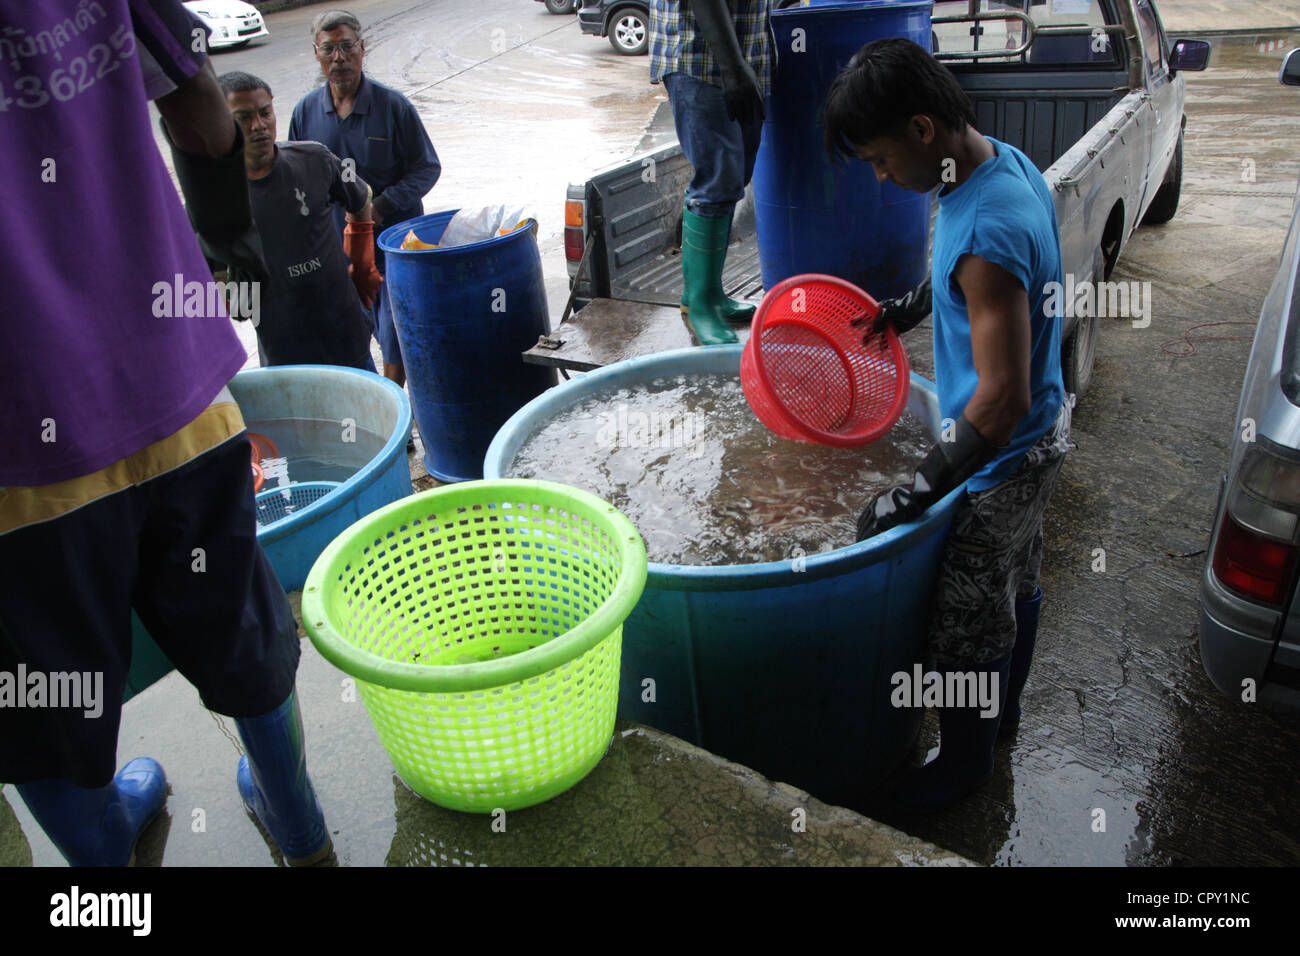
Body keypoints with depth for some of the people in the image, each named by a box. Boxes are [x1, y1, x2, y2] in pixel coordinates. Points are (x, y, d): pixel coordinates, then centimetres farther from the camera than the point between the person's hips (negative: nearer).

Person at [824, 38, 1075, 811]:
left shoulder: (985, 235, -34)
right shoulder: (1010, 163, -4)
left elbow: (1003, 400, -34)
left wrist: (918, 494, -28)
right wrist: (919, 303, 21)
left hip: (1001, 464, -9)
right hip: (1041, 436, 9)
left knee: (968, 626, 11)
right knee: (1018, 585, 28)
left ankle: (967, 760, 35)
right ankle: (1005, 703, 52)